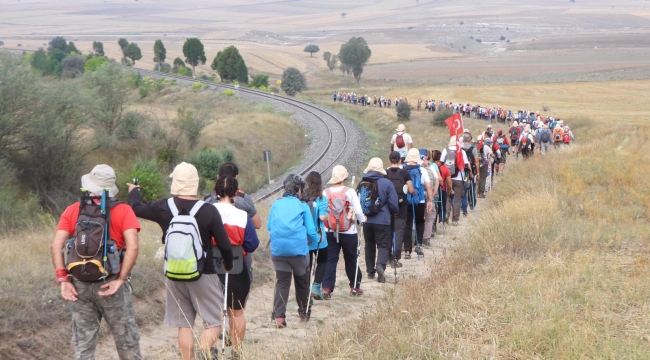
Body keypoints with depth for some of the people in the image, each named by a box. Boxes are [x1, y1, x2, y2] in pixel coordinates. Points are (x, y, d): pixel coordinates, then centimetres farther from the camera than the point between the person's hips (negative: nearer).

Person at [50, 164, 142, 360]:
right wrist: (121, 280, -13)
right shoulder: (123, 211, -3)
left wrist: (62, 279, -5)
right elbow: (132, 247, -17)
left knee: (83, 344, 10)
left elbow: (56, 245, -5)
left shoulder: (72, 211, 5)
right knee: (126, 341, 10)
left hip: (79, 284, 2)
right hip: (110, 284, -2)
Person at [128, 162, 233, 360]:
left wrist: (134, 191, 36)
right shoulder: (209, 211, -13)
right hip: (203, 276, -3)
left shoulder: (163, 208, -5)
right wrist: (228, 265, 9)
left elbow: (136, 208, 14)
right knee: (213, 323, 1)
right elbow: (225, 245, -11)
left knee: (184, 325, 12)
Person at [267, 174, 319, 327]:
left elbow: (269, 226, 14)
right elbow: (311, 231, -1)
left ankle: (279, 316, -10)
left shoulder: (276, 205, 7)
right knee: (302, 281, 16)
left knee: (281, 283, 4)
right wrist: (317, 239, 21)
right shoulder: (303, 206, -1)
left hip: (278, 249, 2)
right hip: (298, 249, -2)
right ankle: (303, 313, 27)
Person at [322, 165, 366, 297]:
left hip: (330, 232, 2)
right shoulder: (350, 192, -10)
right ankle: (355, 286, 24)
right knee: (351, 259, 13)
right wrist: (362, 219, 13)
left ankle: (327, 287, -7)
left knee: (331, 260, 4)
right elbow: (358, 211, -8)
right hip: (348, 232, -2)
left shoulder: (326, 193, -4)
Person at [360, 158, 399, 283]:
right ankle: (380, 265, -25)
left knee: (369, 245, 15)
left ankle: (370, 271, 20)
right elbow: (393, 203, -8)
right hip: (383, 220, -3)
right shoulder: (387, 183, -9)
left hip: (366, 220, 3)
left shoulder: (362, 183, 0)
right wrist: (394, 213, 12)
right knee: (383, 245, 0)